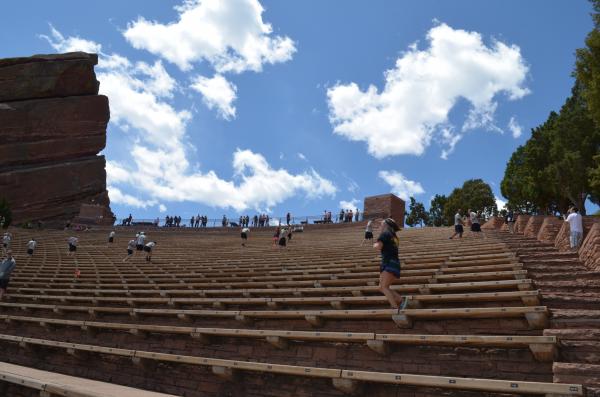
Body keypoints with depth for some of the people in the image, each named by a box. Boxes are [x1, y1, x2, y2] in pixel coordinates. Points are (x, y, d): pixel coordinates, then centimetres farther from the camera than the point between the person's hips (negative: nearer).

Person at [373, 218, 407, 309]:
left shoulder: (385, 234, -2)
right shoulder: (394, 236, 25)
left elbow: (378, 247, -16)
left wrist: (374, 245, 5)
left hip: (389, 263, -9)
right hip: (391, 264, 9)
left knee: (384, 287, -19)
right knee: (381, 288, 5)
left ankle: (395, 308, -28)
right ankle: (401, 300, -2)